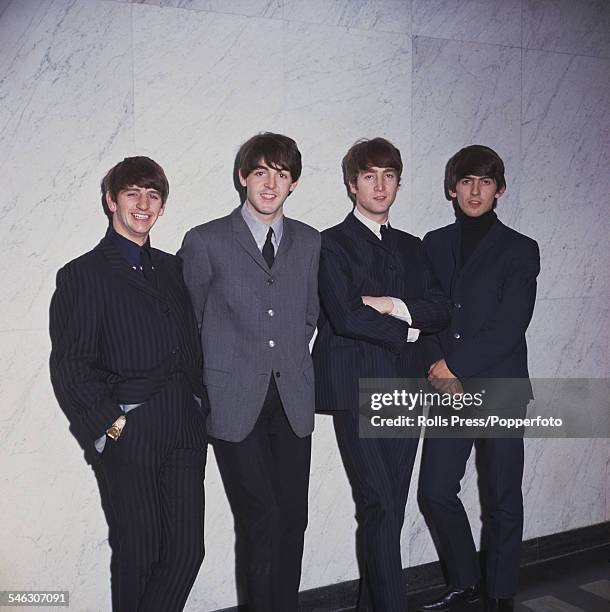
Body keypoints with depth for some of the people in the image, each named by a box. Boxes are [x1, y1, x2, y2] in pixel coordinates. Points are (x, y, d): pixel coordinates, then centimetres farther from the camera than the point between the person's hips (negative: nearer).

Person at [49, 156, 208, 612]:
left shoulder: (172, 268, 17)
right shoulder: (84, 274, 1)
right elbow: (69, 365, -3)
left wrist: (199, 405, 8)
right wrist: (111, 423, -9)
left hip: (186, 430, 5)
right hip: (130, 434, -4)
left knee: (188, 549, 3)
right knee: (141, 550, 5)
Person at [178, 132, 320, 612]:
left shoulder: (309, 242, 11)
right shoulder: (206, 241, -1)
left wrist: (291, 362, 13)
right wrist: (205, 385, 5)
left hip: (293, 401, 4)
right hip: (236, 402, -3)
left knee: (293, 517, 7)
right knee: (261, 518, -4)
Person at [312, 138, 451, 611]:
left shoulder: (411, 247, 19)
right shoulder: (332, 243, 1)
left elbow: (441, 310, 6)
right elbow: (345, 316, -13)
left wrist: (392, 305, -10)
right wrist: (407, 331, -4)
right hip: (357, 389, -5)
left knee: (392, 506, 8)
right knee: (380, 505, -8)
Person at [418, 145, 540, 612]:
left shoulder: (519, 250, -1)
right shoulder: (434, 245, 10)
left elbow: (510, 327, -10)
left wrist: (455, 363, -15)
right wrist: (438, 368, -10)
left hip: (500, 387, -3)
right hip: (449, 388, 3)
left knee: (502, 497, 6)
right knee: (436, 491, 5)